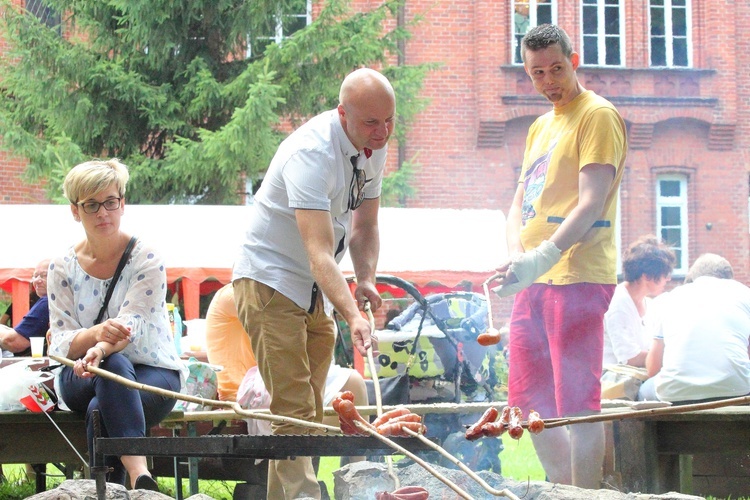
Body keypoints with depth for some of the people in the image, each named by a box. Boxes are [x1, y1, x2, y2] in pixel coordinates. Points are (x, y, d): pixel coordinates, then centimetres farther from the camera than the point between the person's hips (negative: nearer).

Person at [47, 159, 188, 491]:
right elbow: (59, 343, -6)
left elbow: (131, 325, -18)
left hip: (152, 372, -1)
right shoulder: (63, 268, 4)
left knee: (100, 411, -37)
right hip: (80, 378, 2)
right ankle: (139, 475, -51)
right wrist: (95, 334, -32)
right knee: (114, 365, -37)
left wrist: (102, 349, -43)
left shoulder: (146, 259, -5)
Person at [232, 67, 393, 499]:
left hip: (317, 292, 9)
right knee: (294, 413, -16)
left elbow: (365, 225, 10)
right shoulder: (311, 153, -28)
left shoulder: (375, 146, -1)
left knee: (312, 411, 8)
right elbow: (319, 252, -36)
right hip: (271, 281, -9)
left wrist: (367, 280, -9)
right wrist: (353, 317, -47)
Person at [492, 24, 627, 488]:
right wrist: (518, 256, -2)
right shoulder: (540, 127, 21)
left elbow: (591, 205, -16)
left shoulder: (598, 115, -6)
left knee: (576, 401, -10)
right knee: (530, 398, 12)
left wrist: (543, 257, -27)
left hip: (576, 276, -9)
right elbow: (519, 206, 19)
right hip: (534, 279, 9)